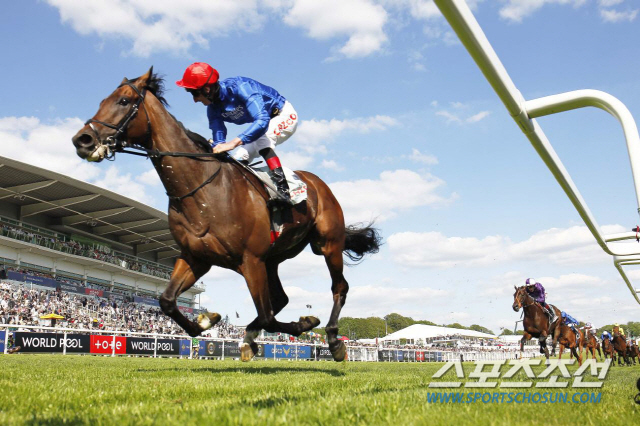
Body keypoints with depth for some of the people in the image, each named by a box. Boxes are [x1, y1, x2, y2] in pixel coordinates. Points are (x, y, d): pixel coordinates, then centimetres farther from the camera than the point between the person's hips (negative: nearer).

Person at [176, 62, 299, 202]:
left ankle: (283, 190, -36)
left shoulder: (239, 87, -34)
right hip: (265, 120, 8)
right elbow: (218, 142, -9)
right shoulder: (213, 108, -10)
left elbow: (262, 121, -46)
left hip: (285, 116, -8)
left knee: (261, 137, -35)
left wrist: (233, 143, -54)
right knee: (238, 159, 0)